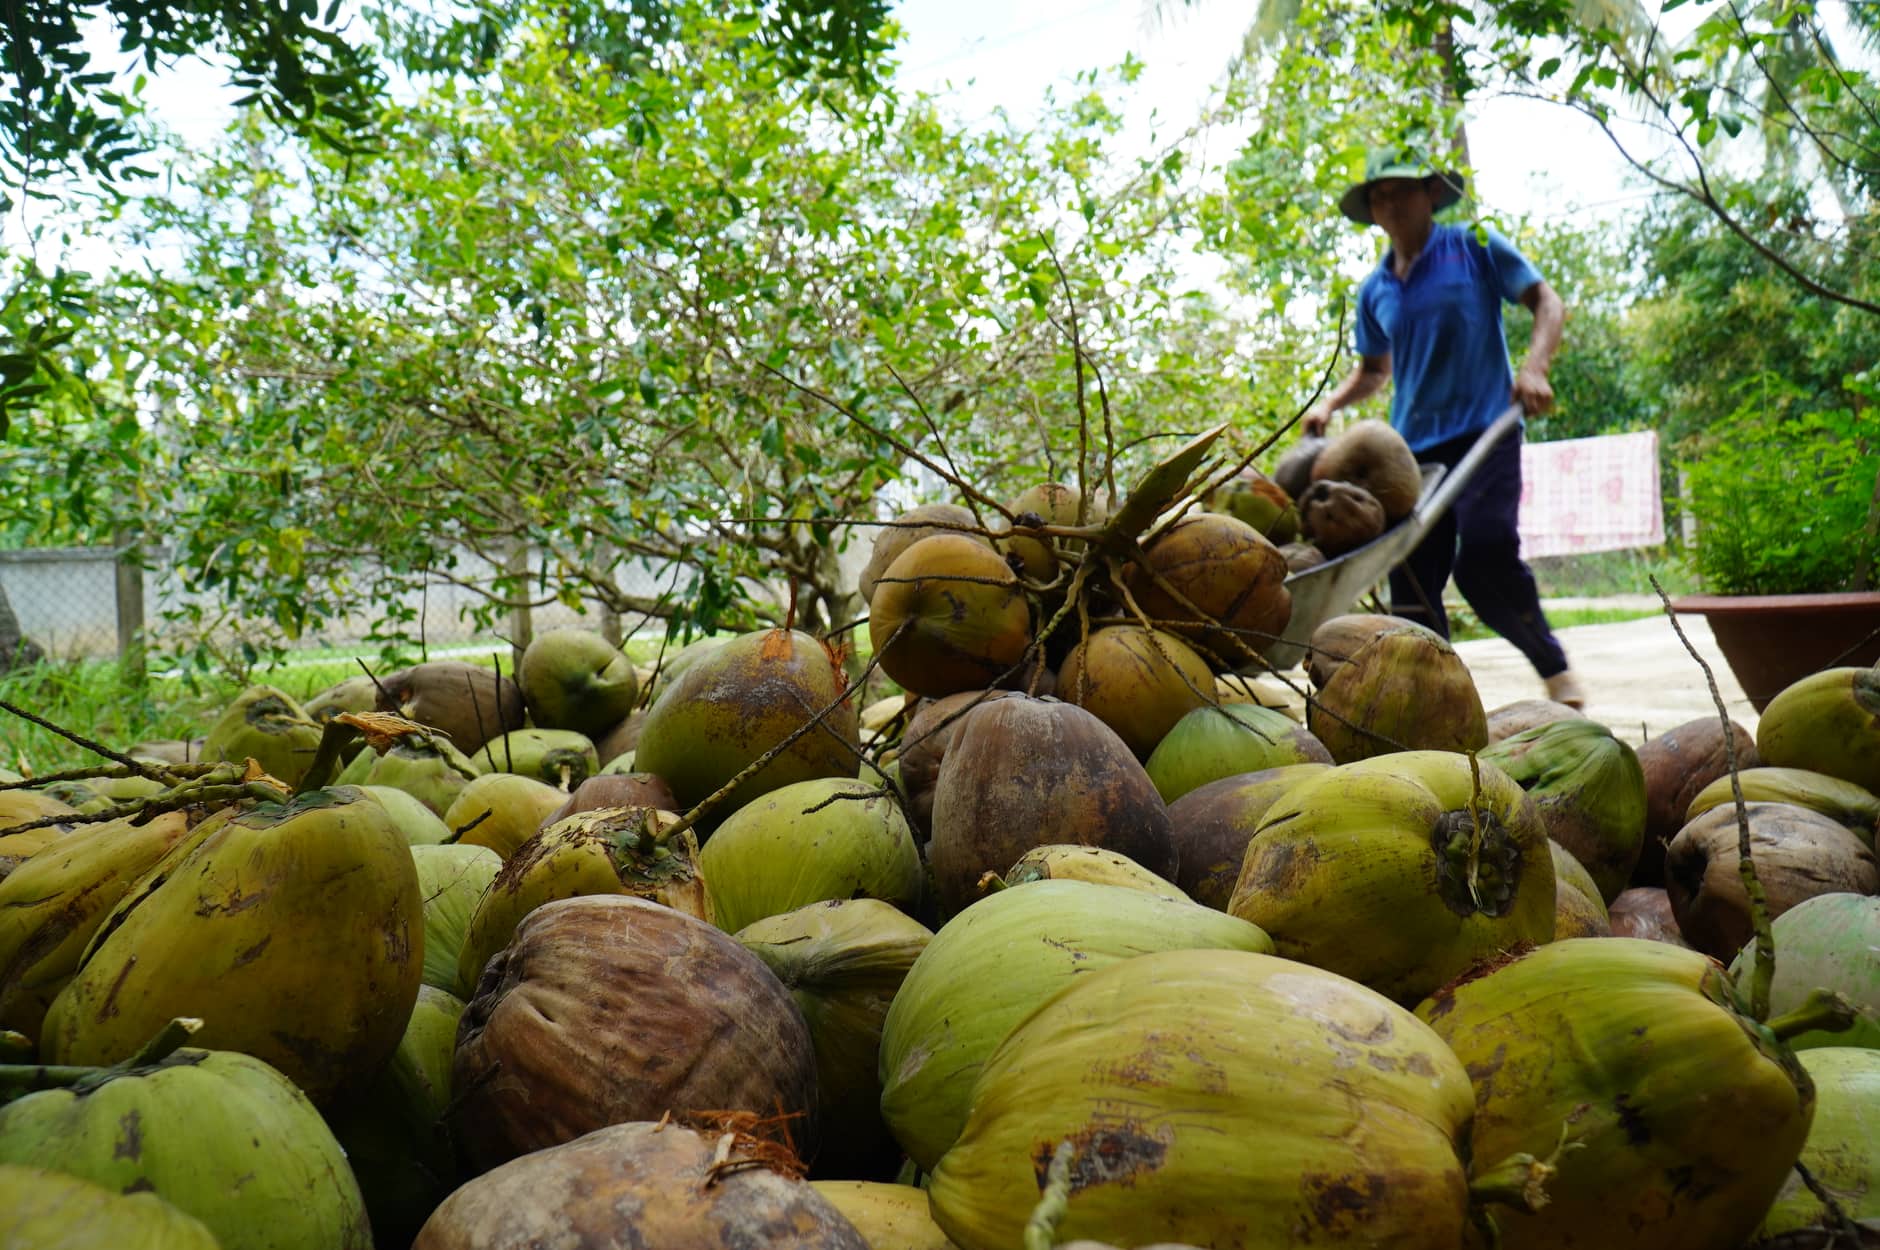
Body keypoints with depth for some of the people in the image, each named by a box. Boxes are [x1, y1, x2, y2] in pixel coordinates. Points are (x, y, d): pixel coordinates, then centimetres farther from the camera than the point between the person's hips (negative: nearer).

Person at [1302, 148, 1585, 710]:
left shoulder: (1475, 248, 4)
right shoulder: (1374, 290, 15)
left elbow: (1547, 303, 3)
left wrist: (1534, 367, -15)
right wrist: (1329, 403, 8)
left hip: (1483, 435, -5)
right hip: (1411, 448, 5)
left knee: (1484, 558, -21)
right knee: (1410, 583, 0)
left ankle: (1554, 665, 3)